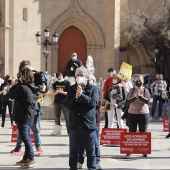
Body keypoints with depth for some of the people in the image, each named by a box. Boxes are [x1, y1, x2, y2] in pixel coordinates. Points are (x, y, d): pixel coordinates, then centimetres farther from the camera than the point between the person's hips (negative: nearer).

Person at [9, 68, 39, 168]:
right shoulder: (34, 89, 6)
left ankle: (31, 159, -7)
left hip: (23, 117, -8)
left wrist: (14, 86, 9)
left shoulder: (22, 88, -19)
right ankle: (26, 158, 22)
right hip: (30, 116, 8)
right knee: (26, 137, 15)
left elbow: (11, 95, -9)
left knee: (25, 137, -5)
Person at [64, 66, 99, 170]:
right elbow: (67, 105, 0)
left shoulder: (93, 88, 3)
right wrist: (75, 97, -17)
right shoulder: (72, 89, 9)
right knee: (73, 152, 9)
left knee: (91, 151, 5)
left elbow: (94, 102, -12)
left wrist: (82, 95, -18)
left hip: (89, 125, -2)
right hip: (74, 125, 2)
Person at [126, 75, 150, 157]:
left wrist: (140, 96, -24)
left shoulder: (145, 90, 1)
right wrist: (134, 97, -21)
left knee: (143, 133, 3)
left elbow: (147, 101, -12)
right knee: (131, 132, 6)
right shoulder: (132, 90, 4)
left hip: (143, 114, -1)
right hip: (132, 113, 1)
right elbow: (127, 101, -6)